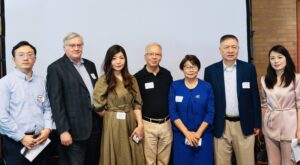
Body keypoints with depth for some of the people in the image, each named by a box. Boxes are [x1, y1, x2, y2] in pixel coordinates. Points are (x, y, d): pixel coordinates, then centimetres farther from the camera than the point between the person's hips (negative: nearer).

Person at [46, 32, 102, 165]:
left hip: (95, 125, 6)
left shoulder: (90, 65, 13)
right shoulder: (56, 68, -7)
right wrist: (63, 130, -17)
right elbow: (56, 102, -12)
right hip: (74, 129, -6)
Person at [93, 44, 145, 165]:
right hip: (113, 124, -4)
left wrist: (140, 125, -5)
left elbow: (137, 104, 5)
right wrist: (111, 117, 1)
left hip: (131, 123, 5)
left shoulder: (131, 79, 8)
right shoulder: (104, 80, -7)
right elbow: (98, 106, -12)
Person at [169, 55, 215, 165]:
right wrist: (187, 133, -12)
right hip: (181, 135, 0)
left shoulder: (207, 87, 1)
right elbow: (173, 112, -4)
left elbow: (210, 113, -3)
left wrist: (198, 133, -11)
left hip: (203, 135, 0)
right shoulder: (175, 86, 1)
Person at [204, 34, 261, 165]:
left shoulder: (249, 68, 1)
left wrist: (257, 123, 3)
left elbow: (255, 97, 4)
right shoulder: (210, 71, 0)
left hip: (244, 125, 0)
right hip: (220, 126, 0)